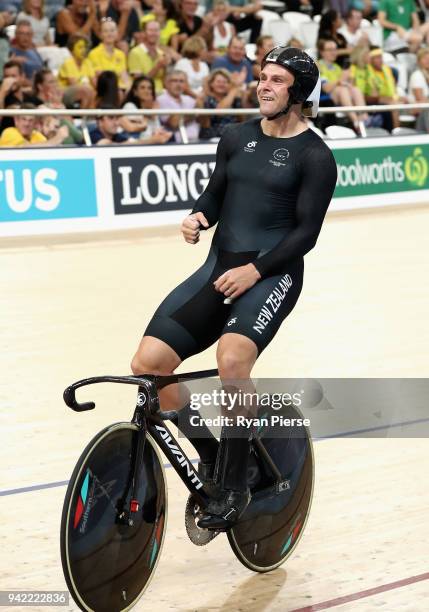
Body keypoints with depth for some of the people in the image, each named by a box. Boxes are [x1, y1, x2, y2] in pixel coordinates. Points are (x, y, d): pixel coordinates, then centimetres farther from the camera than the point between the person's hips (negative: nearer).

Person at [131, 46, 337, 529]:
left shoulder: (314, 156, -2)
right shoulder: (237, 138, 14)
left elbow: (306, 233, -6)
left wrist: (256, 269, -18)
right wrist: (197, 217, -2)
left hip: (273, 273, -5)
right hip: (219, 267, 6)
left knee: (232, 359, -34)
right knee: (148, 362, -12)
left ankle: (236, 484, -14)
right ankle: (209, 454, 12)